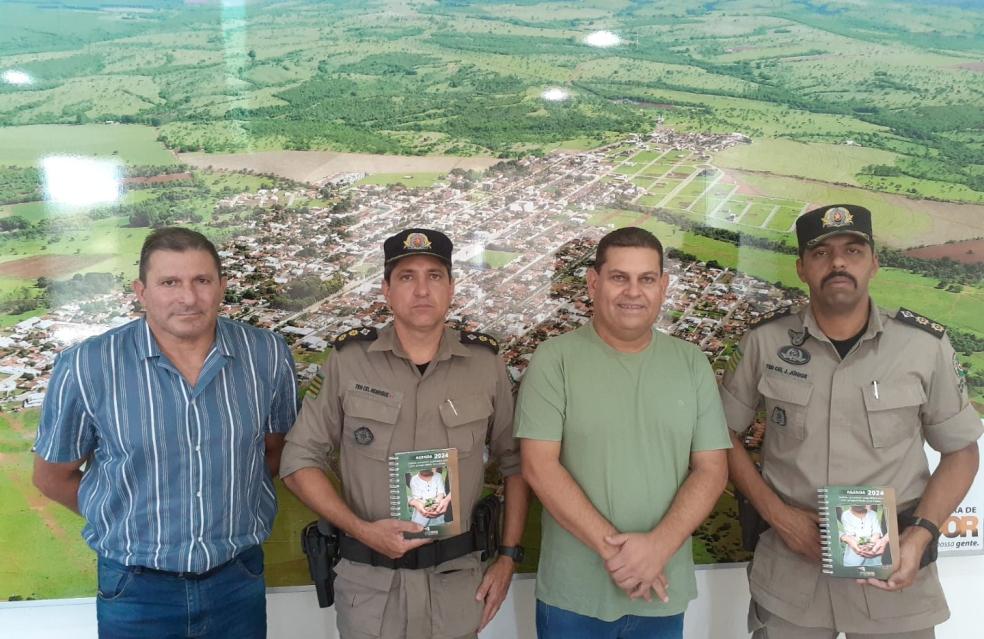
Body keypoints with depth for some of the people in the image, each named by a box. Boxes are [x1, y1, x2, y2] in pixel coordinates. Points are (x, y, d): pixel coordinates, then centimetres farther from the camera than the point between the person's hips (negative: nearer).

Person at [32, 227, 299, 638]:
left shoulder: (268, 356, -8)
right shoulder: (85, 368, -13)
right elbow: (52, 475, 1)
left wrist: (229, 502, 1)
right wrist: (134, 524, 2)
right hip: (136, 589, -1)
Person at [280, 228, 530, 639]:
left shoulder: (486, 363, -3)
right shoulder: (347, 360, -7)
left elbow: (515, 462, 6)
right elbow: (299, 462, -3)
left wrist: (508, 557, 2)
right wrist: (361, 529, -14)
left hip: (458, 578, 1)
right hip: (368, 581, -1)